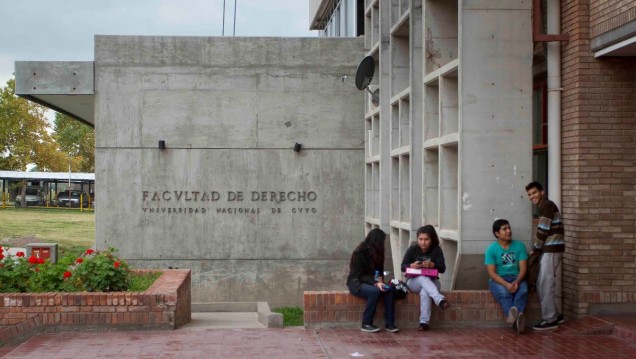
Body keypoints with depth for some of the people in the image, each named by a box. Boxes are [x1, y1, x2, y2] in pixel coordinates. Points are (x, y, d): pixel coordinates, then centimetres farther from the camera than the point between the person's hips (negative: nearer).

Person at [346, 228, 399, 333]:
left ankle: (389, 323, -22)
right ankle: (366, 324, -25)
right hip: (356, 283, -6)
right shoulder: (360, 253, -14)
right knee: (375, 291, -35)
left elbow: (379, 270, 16)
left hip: (371, 282, 6)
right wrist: (375, 283, -29)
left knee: (389, 290, -23)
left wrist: (380, 279, -8)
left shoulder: (376, 253, 6)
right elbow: (359, 275, -17)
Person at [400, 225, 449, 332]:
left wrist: (431, 265, -32)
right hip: (415, 281, 1)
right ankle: (440, 300, -53)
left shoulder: (436, 250, -5)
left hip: (432, 282, 0)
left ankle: (424, 322, -38)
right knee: (422, 278, -37)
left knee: (425, 292, -37)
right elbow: (403, 267, -6)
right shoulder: (412, 249, -4)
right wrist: (411, 265, -30)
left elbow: (442, 268, -11)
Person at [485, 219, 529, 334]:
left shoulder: (519, 246, 5)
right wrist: (506, 284, -25)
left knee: (523, 291, -34)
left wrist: (516, 282, -22)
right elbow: (491, 273, -9)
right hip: (498, 280, -2)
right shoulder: (491, 249, -2)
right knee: (504, 293, -37)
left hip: (516, 278, 2)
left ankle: (517, 317, -57)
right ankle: (514, 317, -63)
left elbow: (523, 268, -1)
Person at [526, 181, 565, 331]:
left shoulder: (547, 205, -11)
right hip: (550, 249, 10)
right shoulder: (545, 206, 21)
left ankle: (550, 319, -7)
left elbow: (543, 230, -15)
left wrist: (535, 249, -5)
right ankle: (556, 315, 22)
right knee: (550, 284, 15)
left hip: (551, 250, -10)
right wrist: (537, 249, 12)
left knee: (546, 285, -9)